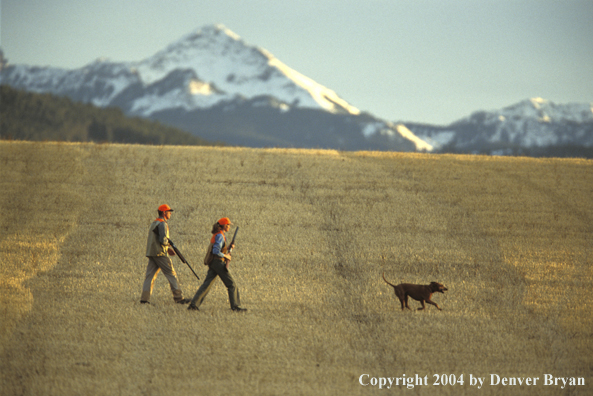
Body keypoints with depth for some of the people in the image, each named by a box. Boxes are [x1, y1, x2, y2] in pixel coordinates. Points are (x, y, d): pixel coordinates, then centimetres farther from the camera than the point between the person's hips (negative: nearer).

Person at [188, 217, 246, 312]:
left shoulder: (216, 235, 17)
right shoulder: (220, 236, -14)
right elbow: (216, 252, -22)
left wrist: (229, 247, 12)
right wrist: (226, 256, -9)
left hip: (212, 264, 9)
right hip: (219, 262, -9)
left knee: (206, 284, 3)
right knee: (231, 284, 1)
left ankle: (194, 304, -4)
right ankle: (235, 306, 3)